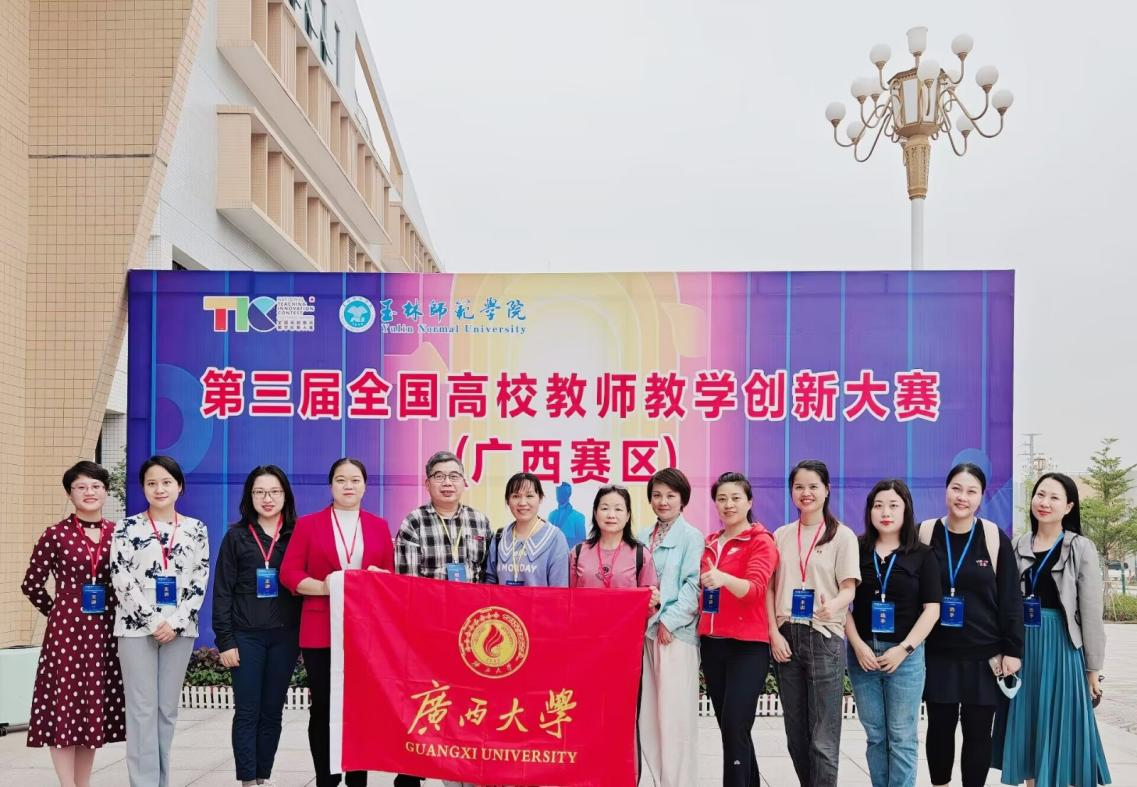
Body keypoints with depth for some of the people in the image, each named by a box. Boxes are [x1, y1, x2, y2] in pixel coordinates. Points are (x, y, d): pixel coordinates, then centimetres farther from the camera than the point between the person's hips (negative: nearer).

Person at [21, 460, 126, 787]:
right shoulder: (56, 535, -2)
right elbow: (32, 584, 4)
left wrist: (118, 615, 5)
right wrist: (58, 612, 5)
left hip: (104, 633, 3)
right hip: (66, 631, -3)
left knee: (94, 709, 8)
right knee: (63, 707, -2)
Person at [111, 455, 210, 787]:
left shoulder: (196, 529, 6)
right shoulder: (127, 528, 0)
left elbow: (200, 582, 2)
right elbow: (122, 581, -7)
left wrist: (175, 622, -9)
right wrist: (152, 622, -12)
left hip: (179, 629, 2)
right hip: (136, 626, -2)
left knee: (168, 708, 7)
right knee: (142, 708, -3)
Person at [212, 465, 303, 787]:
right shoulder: (236, 537, 2)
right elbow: (223, 591, 0)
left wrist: (306, 635, 0)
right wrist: (225, 640, -6)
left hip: (284, 635, 1)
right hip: (246, 636, -1)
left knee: (272, 711, 7)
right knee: (247, 712, 0)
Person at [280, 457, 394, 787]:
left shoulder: (379, 526, 12)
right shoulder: (308, 524, 6)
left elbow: (393, 575, 12)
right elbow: (288, 573, -1)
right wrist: (323, 587, -16)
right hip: (321, 631, -1)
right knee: (323, 708, 3)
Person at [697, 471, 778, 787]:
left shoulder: (761, 541, -5)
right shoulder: (709, 543, 13)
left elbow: (754, 587, -21)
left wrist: (723, 578, -41)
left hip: (748, 645, -6)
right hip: (712, 643, 6)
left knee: (735, 727, -13)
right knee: (729, 727, 10)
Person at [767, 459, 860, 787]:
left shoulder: (842, 536, -1)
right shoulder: (781, 535, 10)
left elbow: (848, 588, -6)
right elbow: (771, 588, 10)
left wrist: (833, 606, -28)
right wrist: (774, 633, -2)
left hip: (824, 637, -4)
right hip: (786, 636, 4)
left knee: (823, 737, -5)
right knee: (795, 732, 10)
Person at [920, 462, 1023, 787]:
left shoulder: (995, 538, -4)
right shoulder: (924, 534, -1)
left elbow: (1010, 599, -1)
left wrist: (1013, 650, -4)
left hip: (983, 654, -1)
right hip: (937, 653, 1)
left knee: (978, 732, 5)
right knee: (940, 727, 9)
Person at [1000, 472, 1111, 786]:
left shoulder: (1081, 549, -5)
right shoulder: (1018, 546, 6)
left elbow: (1091, 613, -5)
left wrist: (1093, 668, -5)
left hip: (1062, 647, -4)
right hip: (1023, 646, 4)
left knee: (1060, 727, 3)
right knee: (1028, 727, 10)